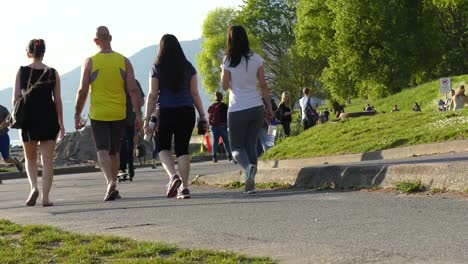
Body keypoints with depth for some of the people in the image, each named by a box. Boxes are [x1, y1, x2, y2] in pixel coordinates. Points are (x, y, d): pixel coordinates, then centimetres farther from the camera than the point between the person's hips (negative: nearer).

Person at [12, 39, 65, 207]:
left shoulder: (21, 72, -2)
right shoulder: (52, 73, 0)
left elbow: (16, 98, -5)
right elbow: (57, 100, 1)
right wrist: (61, 124, 7)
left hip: (28, 119, 0)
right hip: (48, 119, 0)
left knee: (30, 158, 16)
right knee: (47, 160, 5)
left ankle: (34, 187, -7)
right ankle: (45, 197, 0)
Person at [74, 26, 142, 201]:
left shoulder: (90, 62, -4)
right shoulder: (124, 61, 1)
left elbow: (82, 91, -4)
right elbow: (133, 90, -5)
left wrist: (77, 115, 4)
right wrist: (138, 114, -3)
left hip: (98, 114, -3)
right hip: (119, 114, 3)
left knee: (103, 151, -3)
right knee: (114, 151, 16)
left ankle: (111, 183, -25)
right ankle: (113, 188, 23)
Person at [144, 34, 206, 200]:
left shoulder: (157, 69, -1)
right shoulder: (188, 68, 5)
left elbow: (152, 96, -3)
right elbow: (195, 94, 3)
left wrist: (147, 119, 0)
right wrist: (202, 116, 7)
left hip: (166, 113, -2)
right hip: (186, 112, 2)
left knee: (162, 146, 14)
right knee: (182, 149, 7)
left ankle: (173, 175, -10)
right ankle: (184, 187, 0)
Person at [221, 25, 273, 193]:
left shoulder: (228, 61, -7)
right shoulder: (256, 58, 1)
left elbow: (225, 86, -3)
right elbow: (263, 85, 3)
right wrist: (269, 108, 9)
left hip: (237, 110, -3)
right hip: (256, 108, 3)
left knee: (237, 147, 7)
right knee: (251, 145, 14)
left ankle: (249, 166, -25)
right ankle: (250, 184, 7)